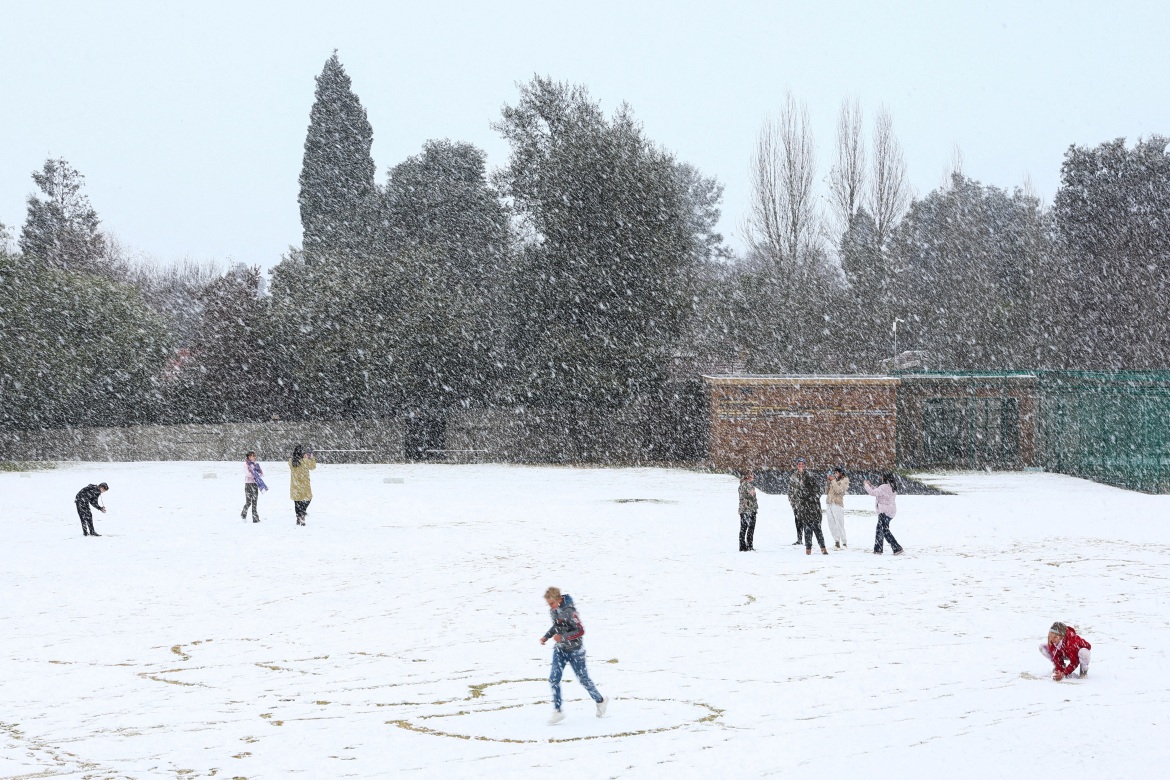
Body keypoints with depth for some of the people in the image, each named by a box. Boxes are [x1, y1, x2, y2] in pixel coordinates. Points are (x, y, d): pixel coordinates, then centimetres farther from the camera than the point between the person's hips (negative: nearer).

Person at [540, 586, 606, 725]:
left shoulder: (569, 611, -25)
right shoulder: (553, 611, -1)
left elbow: (580, 631, -24)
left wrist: (563, 637, -32)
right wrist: (546, 636, 2)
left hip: (575, 650, -7)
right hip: (560, 650, 7)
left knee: (583, 679, 8)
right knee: (553, 679, -5)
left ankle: (600, 701, 32)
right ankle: (557, 712, 1)